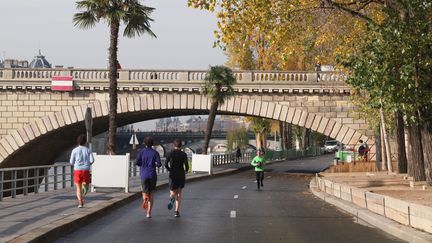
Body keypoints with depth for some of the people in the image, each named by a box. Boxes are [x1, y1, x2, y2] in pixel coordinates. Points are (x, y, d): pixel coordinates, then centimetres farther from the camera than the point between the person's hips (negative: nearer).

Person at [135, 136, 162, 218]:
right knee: (151, 193, 13)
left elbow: (137, 162, -5)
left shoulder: (141, 152, 1)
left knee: (145, 192, 6)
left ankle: (145, 198, -32)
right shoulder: (155, 152, -1)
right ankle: (149, 212, 6)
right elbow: (159, 164, -7)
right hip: (152, 175, 0)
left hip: (144, 175, 0)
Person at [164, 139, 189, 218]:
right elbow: (186, 165, -13)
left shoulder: (170, 154, 0)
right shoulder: (183, 154, -3)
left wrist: (170, 170, 11)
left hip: (173, 176, 0)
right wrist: (186, 171, 8)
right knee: (179, 193, 15)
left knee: (173, 192, 14)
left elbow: (166, 164, -7)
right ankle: (177, 211, 4)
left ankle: (172, 198, -26)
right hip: (181, 175, 0)